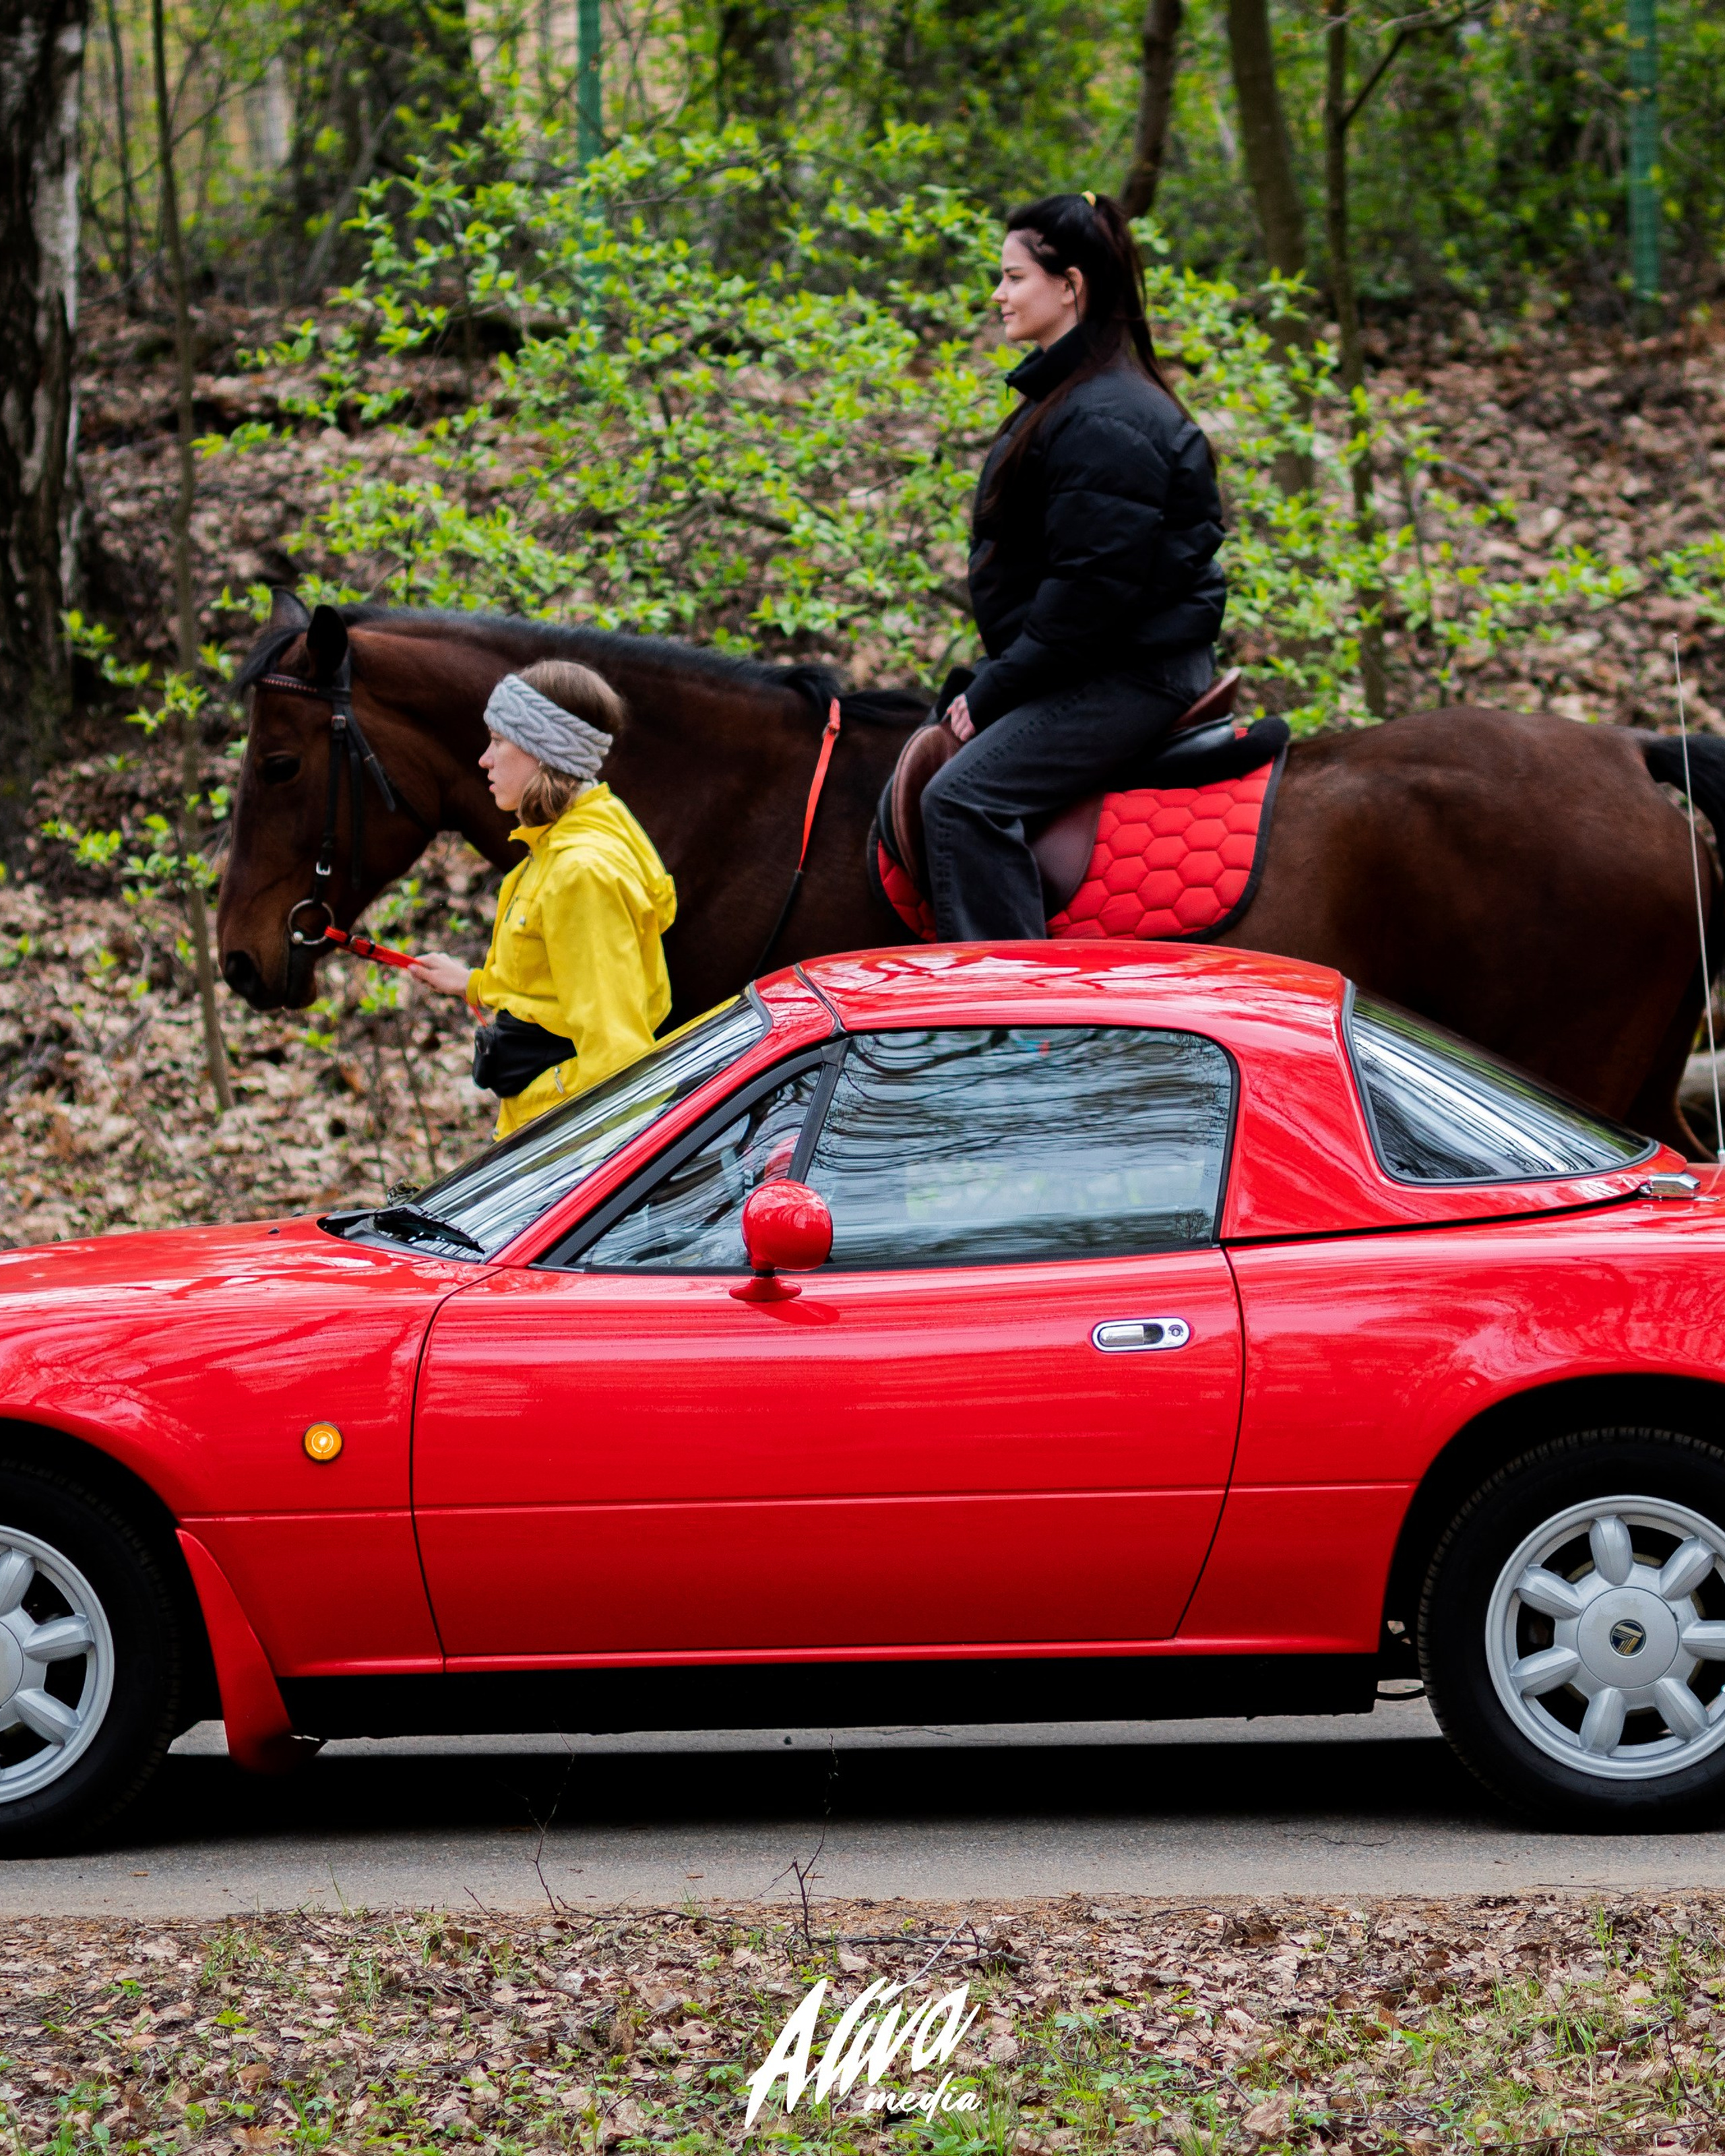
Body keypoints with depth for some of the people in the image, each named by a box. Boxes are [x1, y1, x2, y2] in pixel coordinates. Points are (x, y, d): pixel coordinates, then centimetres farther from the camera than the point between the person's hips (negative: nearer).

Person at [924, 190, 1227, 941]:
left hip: (1135, 673, -12)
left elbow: (1095, 584, -26)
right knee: (917, 767, 18)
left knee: (963, 795, -25)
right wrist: (993, 680, 11)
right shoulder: (1065, 394, 16)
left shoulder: (1106, 420, -20)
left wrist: (994, 691, -20)